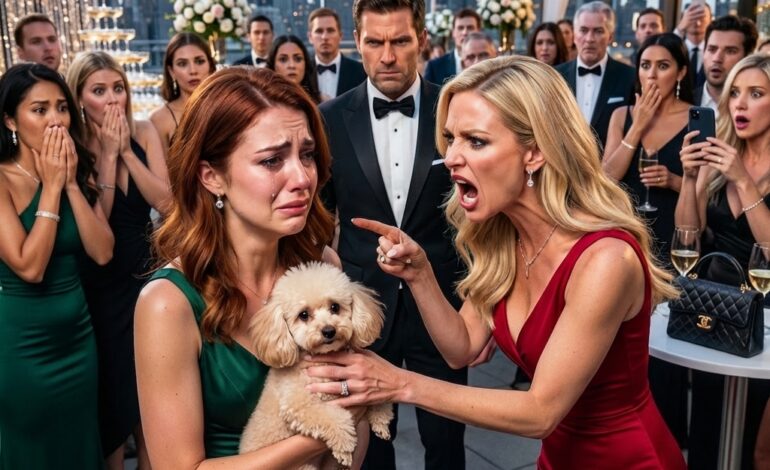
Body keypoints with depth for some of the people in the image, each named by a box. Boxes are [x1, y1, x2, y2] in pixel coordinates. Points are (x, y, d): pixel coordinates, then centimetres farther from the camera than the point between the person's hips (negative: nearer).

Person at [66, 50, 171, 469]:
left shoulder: (143, 132, -4)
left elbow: (164, 202, -12)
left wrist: (127, 151, -18)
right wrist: (109, 154, -22)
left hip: (145, 271, 3)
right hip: (99, 282, -3)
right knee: (112, 378, 11)